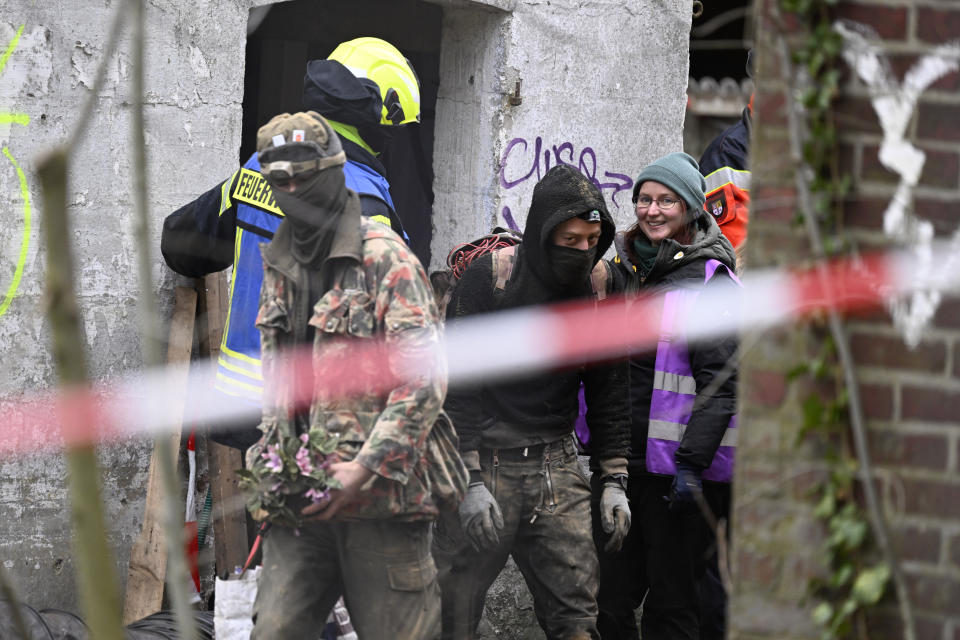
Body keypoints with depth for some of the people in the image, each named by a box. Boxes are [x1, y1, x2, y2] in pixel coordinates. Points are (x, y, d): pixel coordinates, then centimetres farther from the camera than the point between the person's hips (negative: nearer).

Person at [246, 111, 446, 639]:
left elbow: (424, 381, -13)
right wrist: (270, 453, 11)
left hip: (380, 496, -6)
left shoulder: (384, 257, -6)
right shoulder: (279, 266, 16)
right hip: (300, 501, 6)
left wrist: (365, 468, -19)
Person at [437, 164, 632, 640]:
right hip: (484, 462, -4)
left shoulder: (598, 285, 4)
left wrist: (613, 481, 7)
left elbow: (609, 393, 13)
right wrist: (470, 481, -15)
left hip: (556, 469, 4)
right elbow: (456, 389, -10)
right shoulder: (488, 277, -10)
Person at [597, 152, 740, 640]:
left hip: (676, 466, -6)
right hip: (617, 460, 6)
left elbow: (720, 382, -13)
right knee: (612, 600, 9)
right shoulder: (621, 269, 13)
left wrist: (693, 462, -20)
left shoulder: (712, 280, -7)